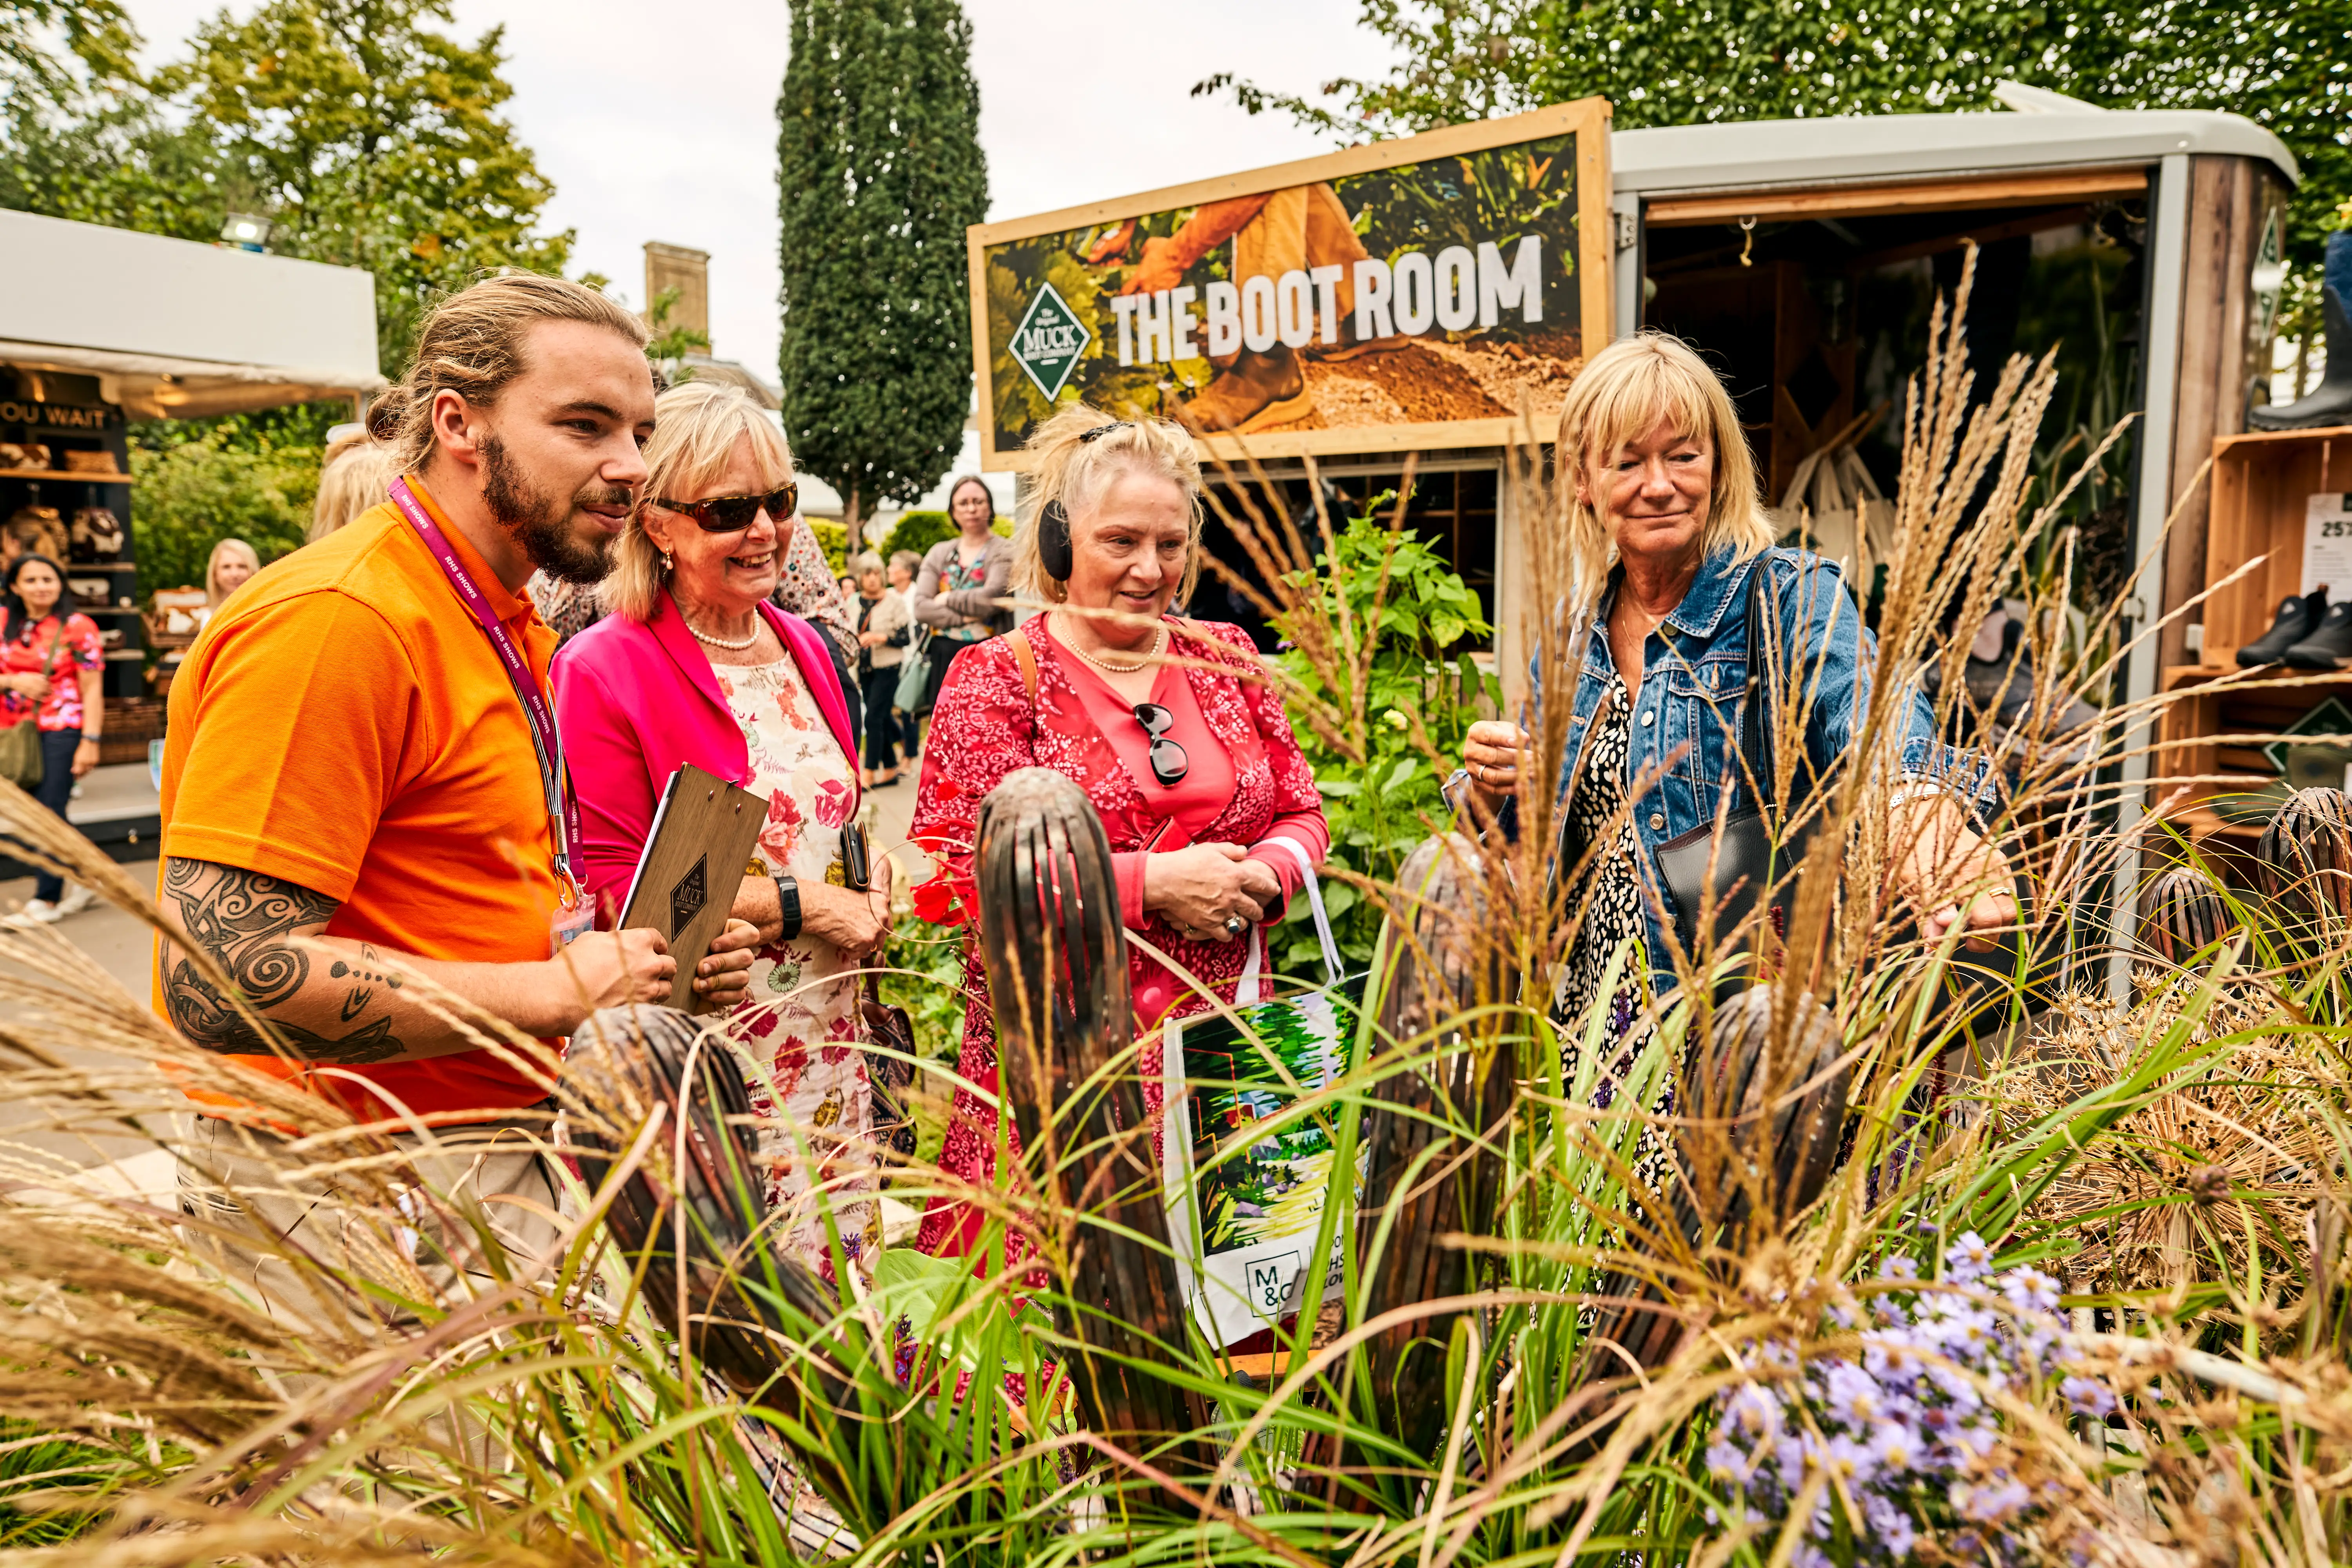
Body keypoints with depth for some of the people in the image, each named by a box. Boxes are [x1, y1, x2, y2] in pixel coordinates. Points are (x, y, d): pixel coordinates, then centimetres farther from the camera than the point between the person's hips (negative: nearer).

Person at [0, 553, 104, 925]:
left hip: (61, 730, -5)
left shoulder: (77, 626, -5)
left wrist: (90, 741, -12)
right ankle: (85, 879, 24)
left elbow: (92, 689, -7)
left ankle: (46, 900, 0)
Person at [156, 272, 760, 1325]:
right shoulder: (337, 620, -20)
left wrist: (660, 962, 3)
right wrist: (557, 992, -20)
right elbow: (223, 975, -26)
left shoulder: (513, 633, 12)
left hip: (500, 1156, 9)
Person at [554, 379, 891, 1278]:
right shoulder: (603, 671, -10)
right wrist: (795, 902, -14)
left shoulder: (805, 649, 12)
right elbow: (609, 888, -13)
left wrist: (869, 883, 3)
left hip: (832, 1044, 7)